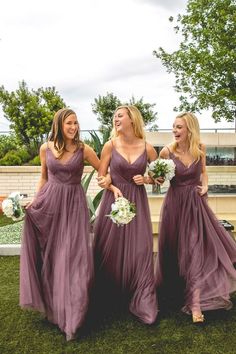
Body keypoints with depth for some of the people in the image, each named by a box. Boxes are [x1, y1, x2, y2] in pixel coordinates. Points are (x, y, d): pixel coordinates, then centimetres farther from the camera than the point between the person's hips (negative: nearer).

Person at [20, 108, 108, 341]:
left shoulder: (84, 149, -4)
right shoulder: (46, 148, 2)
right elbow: (43, 178, 12)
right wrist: (34, 200, 4)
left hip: (73, 204, -2)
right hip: (48, 202, 2)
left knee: (73, 256, -2)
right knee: (48, 256, 11)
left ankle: (70, 314, 15)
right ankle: (51, 306, 35)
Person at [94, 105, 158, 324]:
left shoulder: (147, 148, -2)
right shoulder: (110, 145, -3)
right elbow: (101, 176, 1)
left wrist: (145, 179, -9)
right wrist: (114, 188, -15)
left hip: (137, 201, 0)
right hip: (114, 198, 0)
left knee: (139, 250, 0)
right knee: (111, 250, 6)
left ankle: (143, 303, 16)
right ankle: (108, 299, 27)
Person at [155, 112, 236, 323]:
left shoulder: (200, 149, -2)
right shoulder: (167, 151, -9)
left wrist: (205, 186, -3)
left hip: (196, 203, 2)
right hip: (176, 203, -2)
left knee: (198, 249, 0)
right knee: (175, 251, 9)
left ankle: (195, 304, 10)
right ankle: (173, 294, 33)